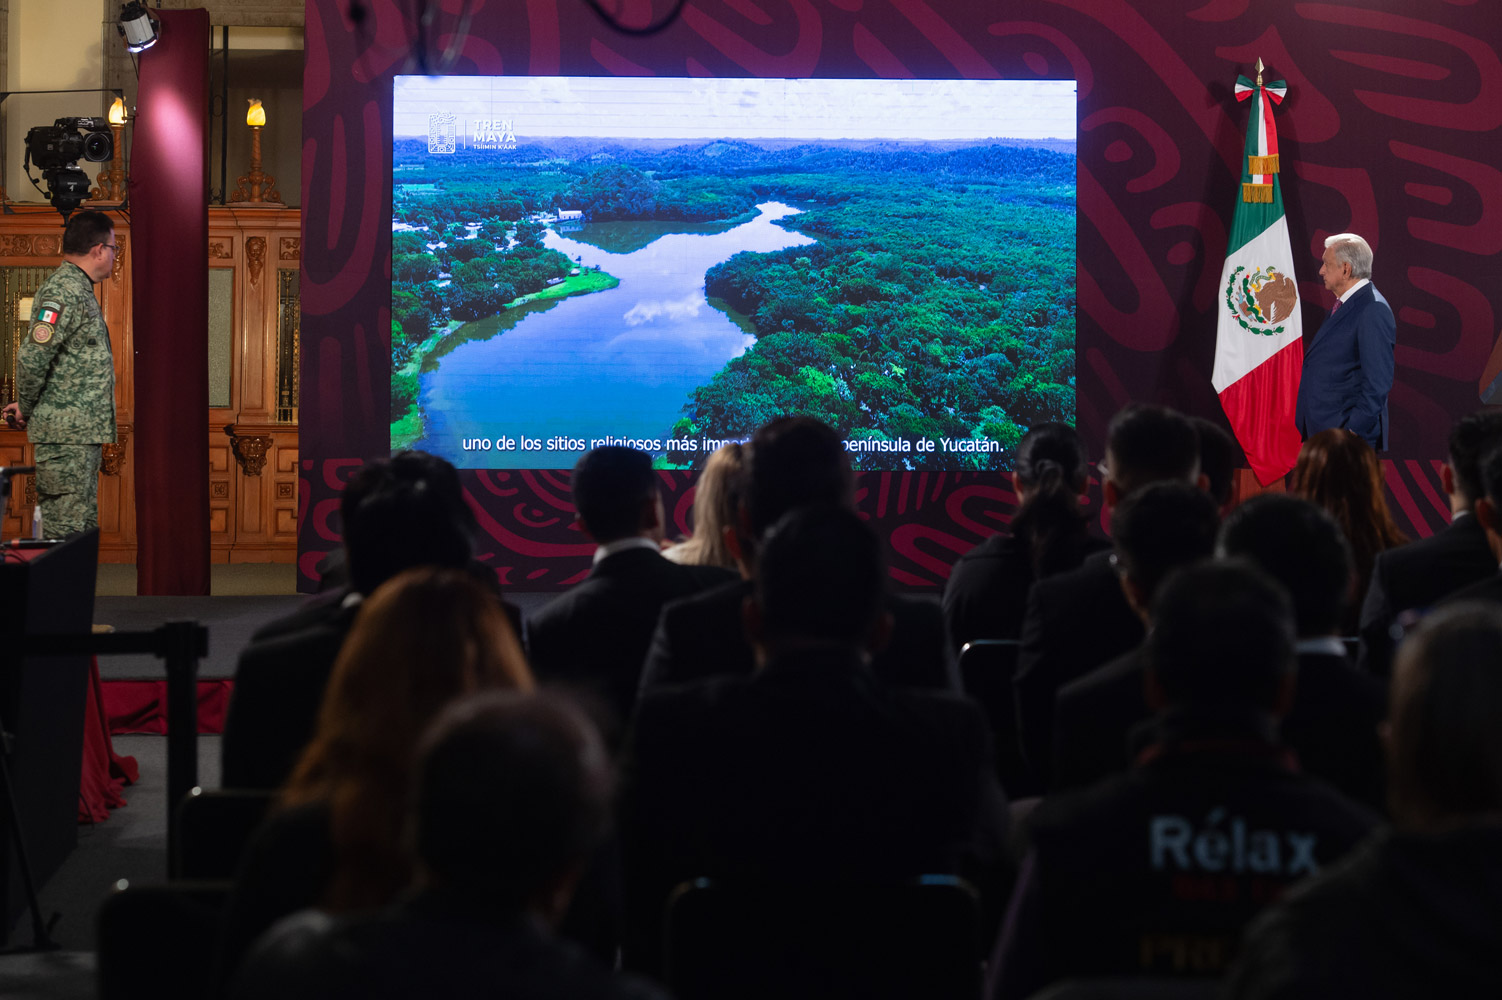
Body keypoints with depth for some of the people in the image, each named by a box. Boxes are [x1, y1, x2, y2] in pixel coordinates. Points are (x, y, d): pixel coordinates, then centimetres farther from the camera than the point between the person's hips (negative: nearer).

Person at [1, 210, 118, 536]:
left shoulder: (78, 289, 18)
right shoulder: (64, 292, -15)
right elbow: (31, 356, -23)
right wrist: (26, 409, -9)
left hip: (84, 434, 10)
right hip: (67, 435, -10)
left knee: (84, 529, 12)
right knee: (65, 532, -9)